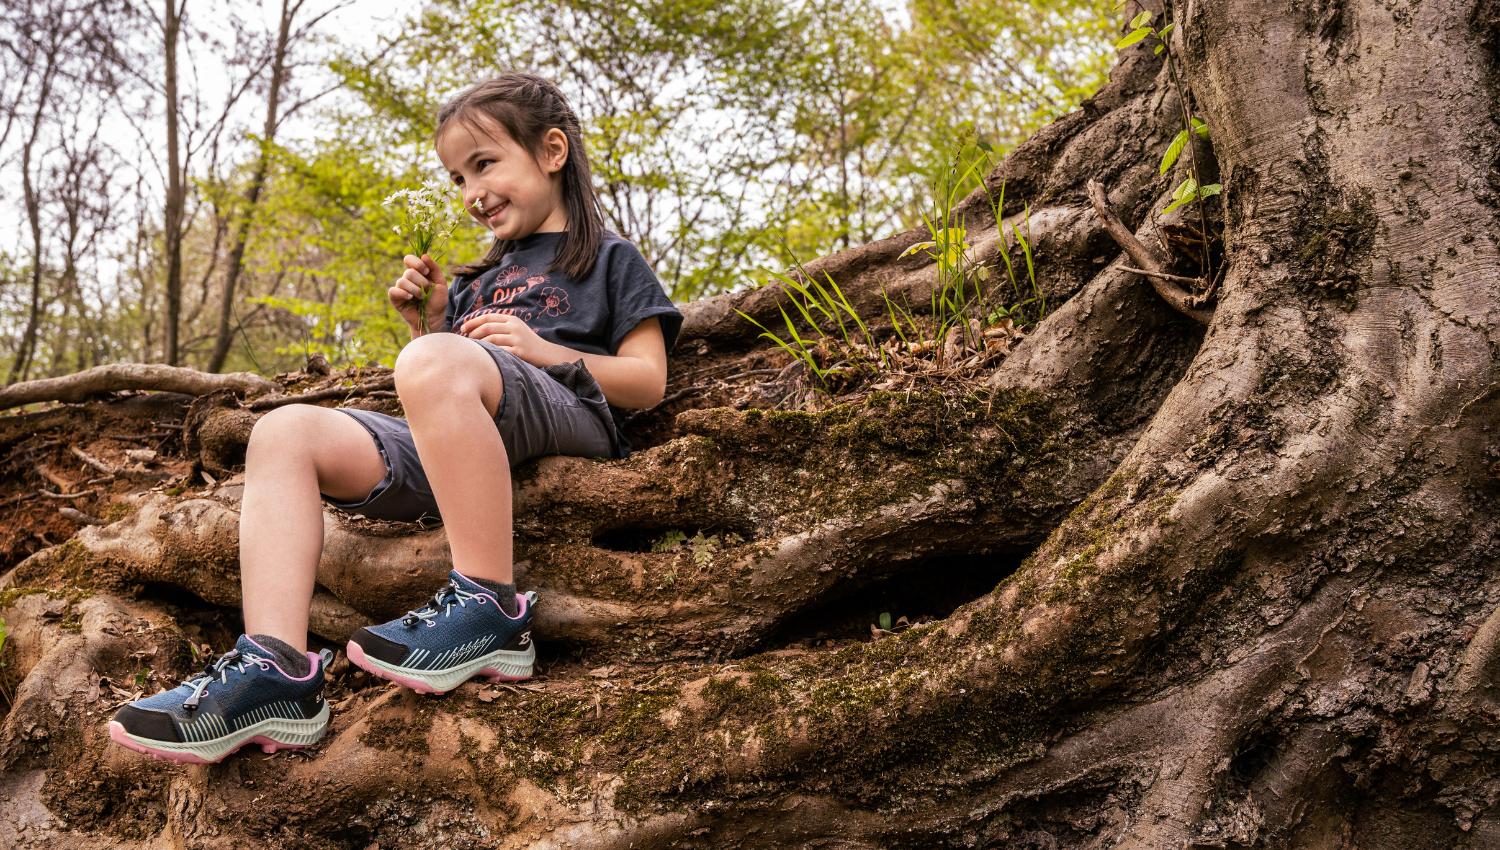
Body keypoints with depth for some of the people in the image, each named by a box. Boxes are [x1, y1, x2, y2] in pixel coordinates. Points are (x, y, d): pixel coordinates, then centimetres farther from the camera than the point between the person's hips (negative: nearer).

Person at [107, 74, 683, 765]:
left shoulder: (608, 259, 18)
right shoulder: (481, 280, 36)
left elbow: (649, 380, 5)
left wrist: (541, 349, -6)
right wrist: (428, 322, 16)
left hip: (564, 418, -7)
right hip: (459, 451, 7)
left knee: (434, 364, -37)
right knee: (286, 431, -13)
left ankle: (492, 609, -35)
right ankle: (274, 667, -30)